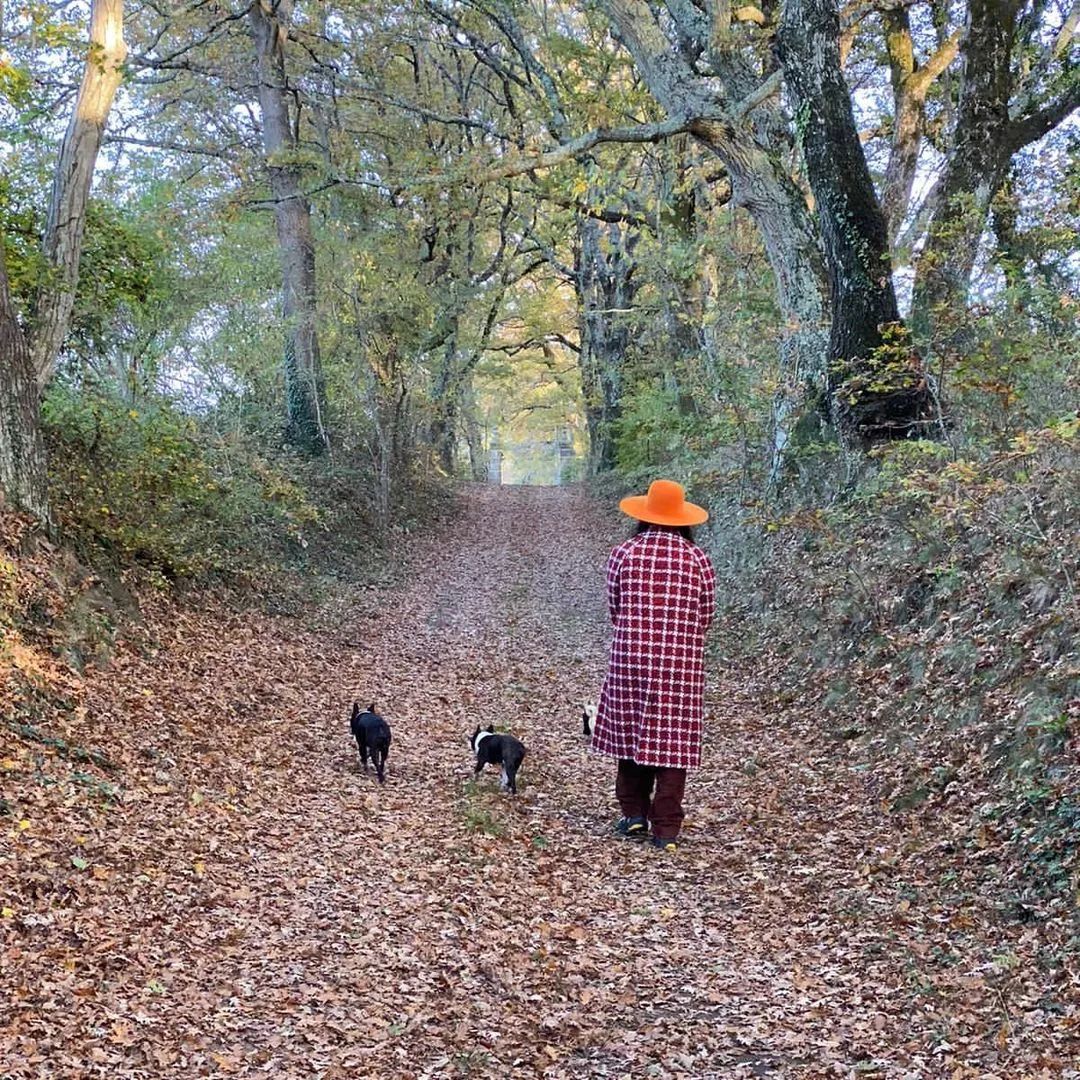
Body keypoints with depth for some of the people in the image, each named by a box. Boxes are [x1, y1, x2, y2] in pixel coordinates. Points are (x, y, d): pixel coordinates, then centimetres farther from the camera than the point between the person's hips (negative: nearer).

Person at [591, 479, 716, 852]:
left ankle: (634, 814, 18)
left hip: (630, 658, 0)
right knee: (672, 738, 3)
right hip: (681, 664, 0)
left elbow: (614, 609, 3)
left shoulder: (623, 554, -3)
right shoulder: (697, 559, -2)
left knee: (631, 730, 15)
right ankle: (666, 828, 4)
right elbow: (706, 616, 4)